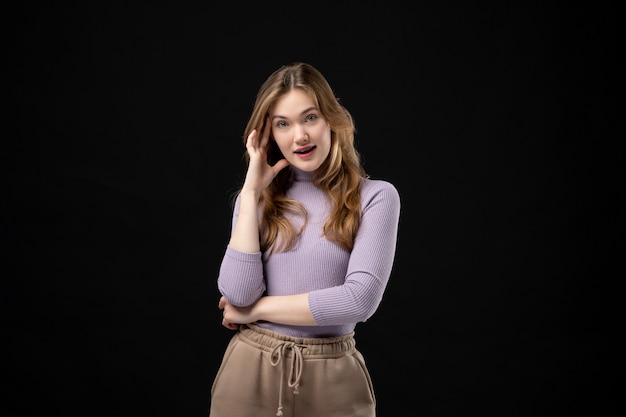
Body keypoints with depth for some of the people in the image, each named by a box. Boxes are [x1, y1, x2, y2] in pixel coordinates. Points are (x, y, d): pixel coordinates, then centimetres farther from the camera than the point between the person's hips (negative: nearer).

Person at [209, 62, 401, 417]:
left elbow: (360, 298, -17)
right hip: (251, 373, 2)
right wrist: (253, 190, -8)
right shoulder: (256, 197, 4)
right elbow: (237, 293, -10)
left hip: (332, 379, -2)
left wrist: (256, 310, -9)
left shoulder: (375, 196, -6)